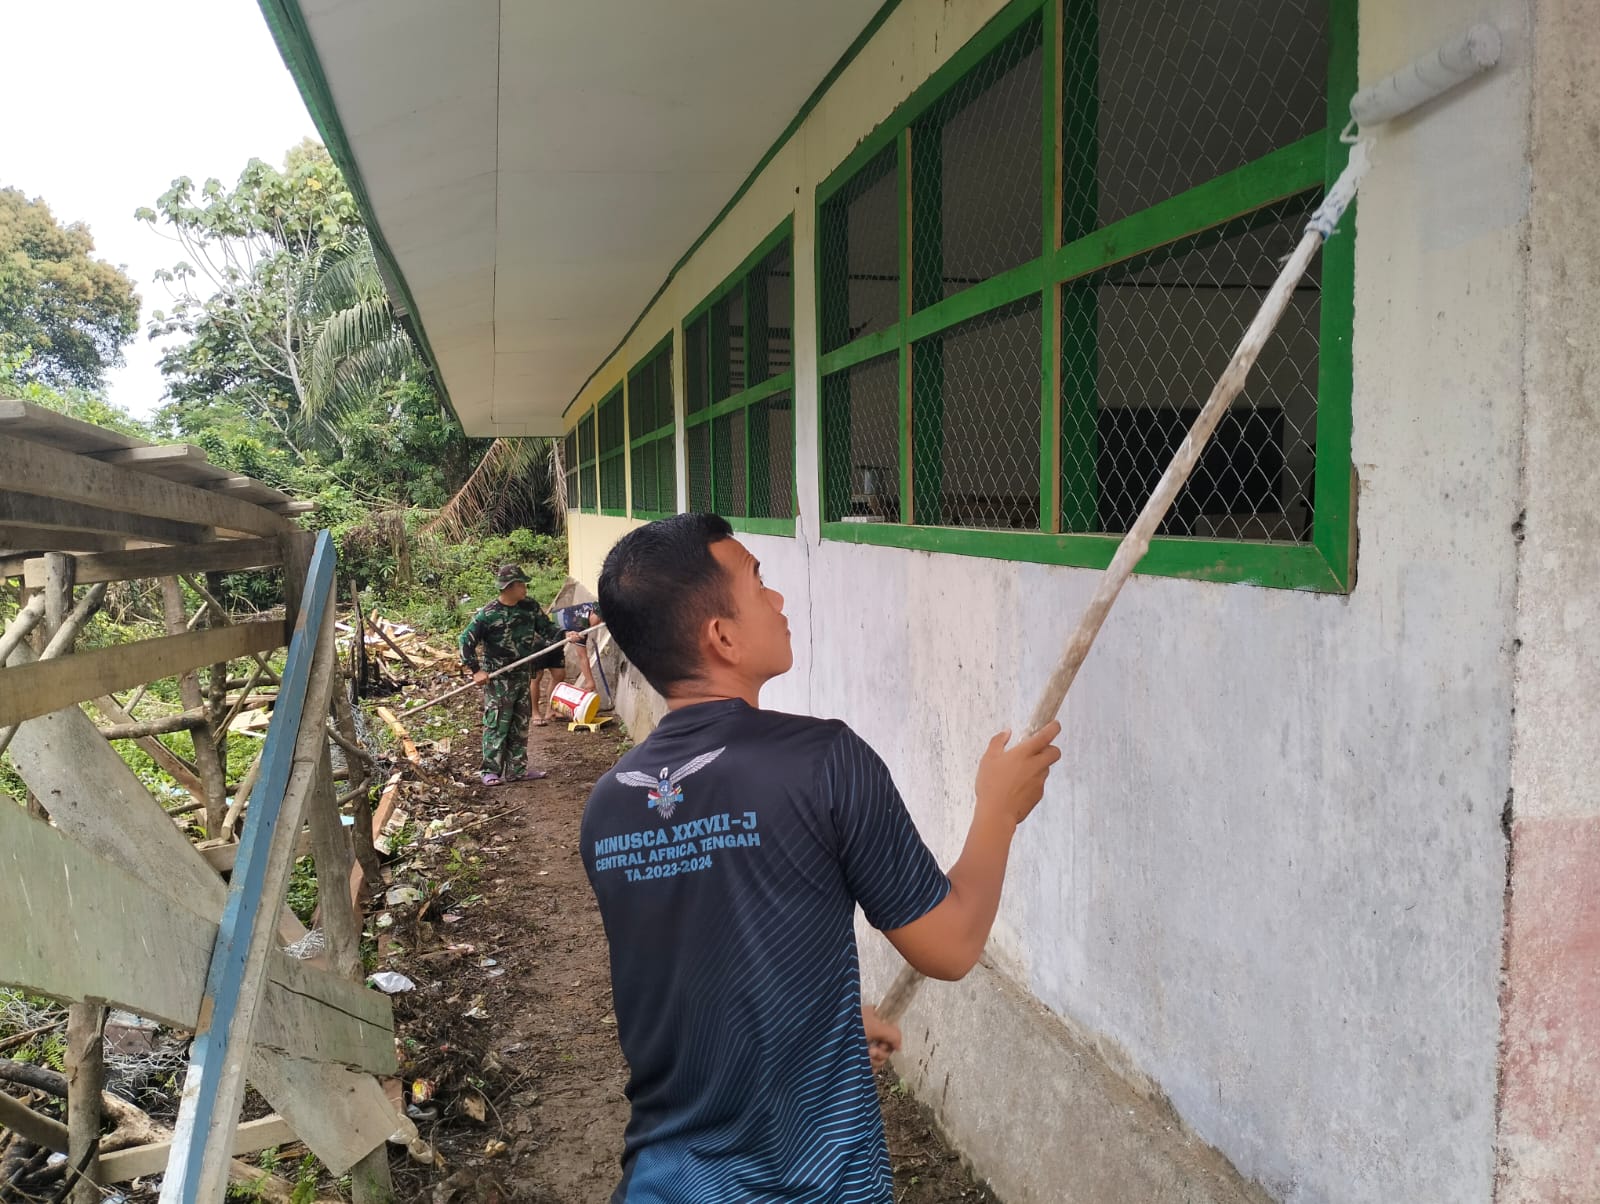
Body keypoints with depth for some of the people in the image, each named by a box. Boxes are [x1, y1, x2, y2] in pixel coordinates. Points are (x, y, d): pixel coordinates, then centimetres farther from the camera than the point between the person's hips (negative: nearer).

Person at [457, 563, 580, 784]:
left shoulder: (530, 608, 2)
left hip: (523, 675, 6)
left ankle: (516, 769, 22)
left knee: (520, 725, 12)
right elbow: (466, 640, -10)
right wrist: (476, 670, -14)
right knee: (496, 725, -3)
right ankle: (491, 771, 6)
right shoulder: (489, 614, -14)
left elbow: (547, 629, 8)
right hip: (498, 678, -6)